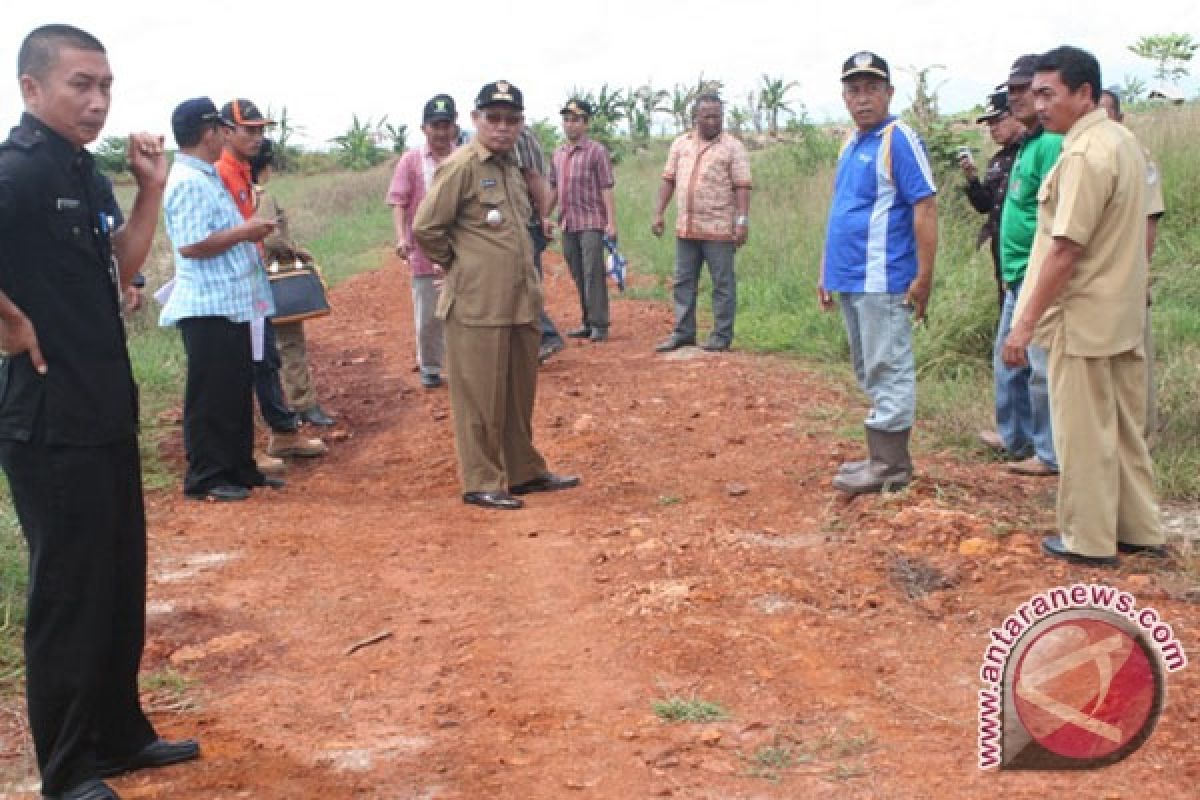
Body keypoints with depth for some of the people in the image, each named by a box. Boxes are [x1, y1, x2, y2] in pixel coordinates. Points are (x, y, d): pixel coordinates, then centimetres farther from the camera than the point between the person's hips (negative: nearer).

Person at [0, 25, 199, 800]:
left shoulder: (86, 171, 10)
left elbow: (119, 271, 15)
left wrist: (150, 189, 7)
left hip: (107, 408, 9)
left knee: (123, 581, 17)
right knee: (69, 591, 2)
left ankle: (120, 733, 32)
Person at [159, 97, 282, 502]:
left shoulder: (207, 177, 15)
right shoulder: (189, 182, -17)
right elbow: (191, 244, -25)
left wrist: (249, 230, 13)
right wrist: (244, 232, -17)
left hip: (232, 305, 10)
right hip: (208, 309, -10)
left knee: (237, 392, 16)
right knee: (211, 397, -2)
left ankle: (239, 468, 26)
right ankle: (204, 477, 8)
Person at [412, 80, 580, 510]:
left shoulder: (511, 167, 14)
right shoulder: (461, 166, -11)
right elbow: (426, 228, -13)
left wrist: (526, 279, 16)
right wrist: (458, 265, -2)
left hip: (521, 301, 8)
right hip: (478, 305, -8)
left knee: (520, 392, 15)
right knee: (481, 397, 0)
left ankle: (525, 471, 27)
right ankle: (481, 483, 9)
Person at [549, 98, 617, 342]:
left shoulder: (597, 151, -4)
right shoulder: (558, 153, 14)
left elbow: (606, 189, -8)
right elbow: (553, 188, 20)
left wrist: (611, 222, -13)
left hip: (592, 222, -6)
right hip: (567, 224, 6)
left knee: (593, 274, -9)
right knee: (578, 276, 10)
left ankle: (599, 325, -7)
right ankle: (587, 323, 17)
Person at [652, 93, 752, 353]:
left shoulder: (732, 147, -4)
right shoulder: (681, 144, 11)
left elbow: (742, 187, -9)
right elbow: (669, 180, 12)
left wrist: (742, 221, -17)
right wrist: (658, 214, 5)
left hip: (719, 229, -5)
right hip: (686, 227, 5)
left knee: (723, 283, 1)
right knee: (683, 281, 10)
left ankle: (722, 335, 9)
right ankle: (683, 332, 19)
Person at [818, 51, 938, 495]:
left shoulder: (900, 140, -11)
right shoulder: (852, 142, 16)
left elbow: (925, 209, -15)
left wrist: (924, 278, -18)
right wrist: (827, 270, 19)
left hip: (882, 280, -9)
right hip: (850, 279, 9)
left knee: (888, 373, -3)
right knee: (869, 374, 15)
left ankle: (890, 466, 3)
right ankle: (881, 456, 24)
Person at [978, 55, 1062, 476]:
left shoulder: (1051, 144, -16)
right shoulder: (1027, 144, 14)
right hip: (1018, 276, 10)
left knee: (1042, 367, -1)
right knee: (1007, 359, 20)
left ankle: (1051, 453, 9)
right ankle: (1015, 435, 35)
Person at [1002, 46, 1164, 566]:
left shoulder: (1085, 154, -19)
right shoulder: (1124, 143, 11)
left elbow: (1065, 249, -22)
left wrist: (1025, 323, -20)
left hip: (1083, 318, -9)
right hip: (1124, 315, 9)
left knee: (1084, 435, 1)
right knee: (1125, 429, 16)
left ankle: (1089, 541, 11)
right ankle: (1139, 530, 25)